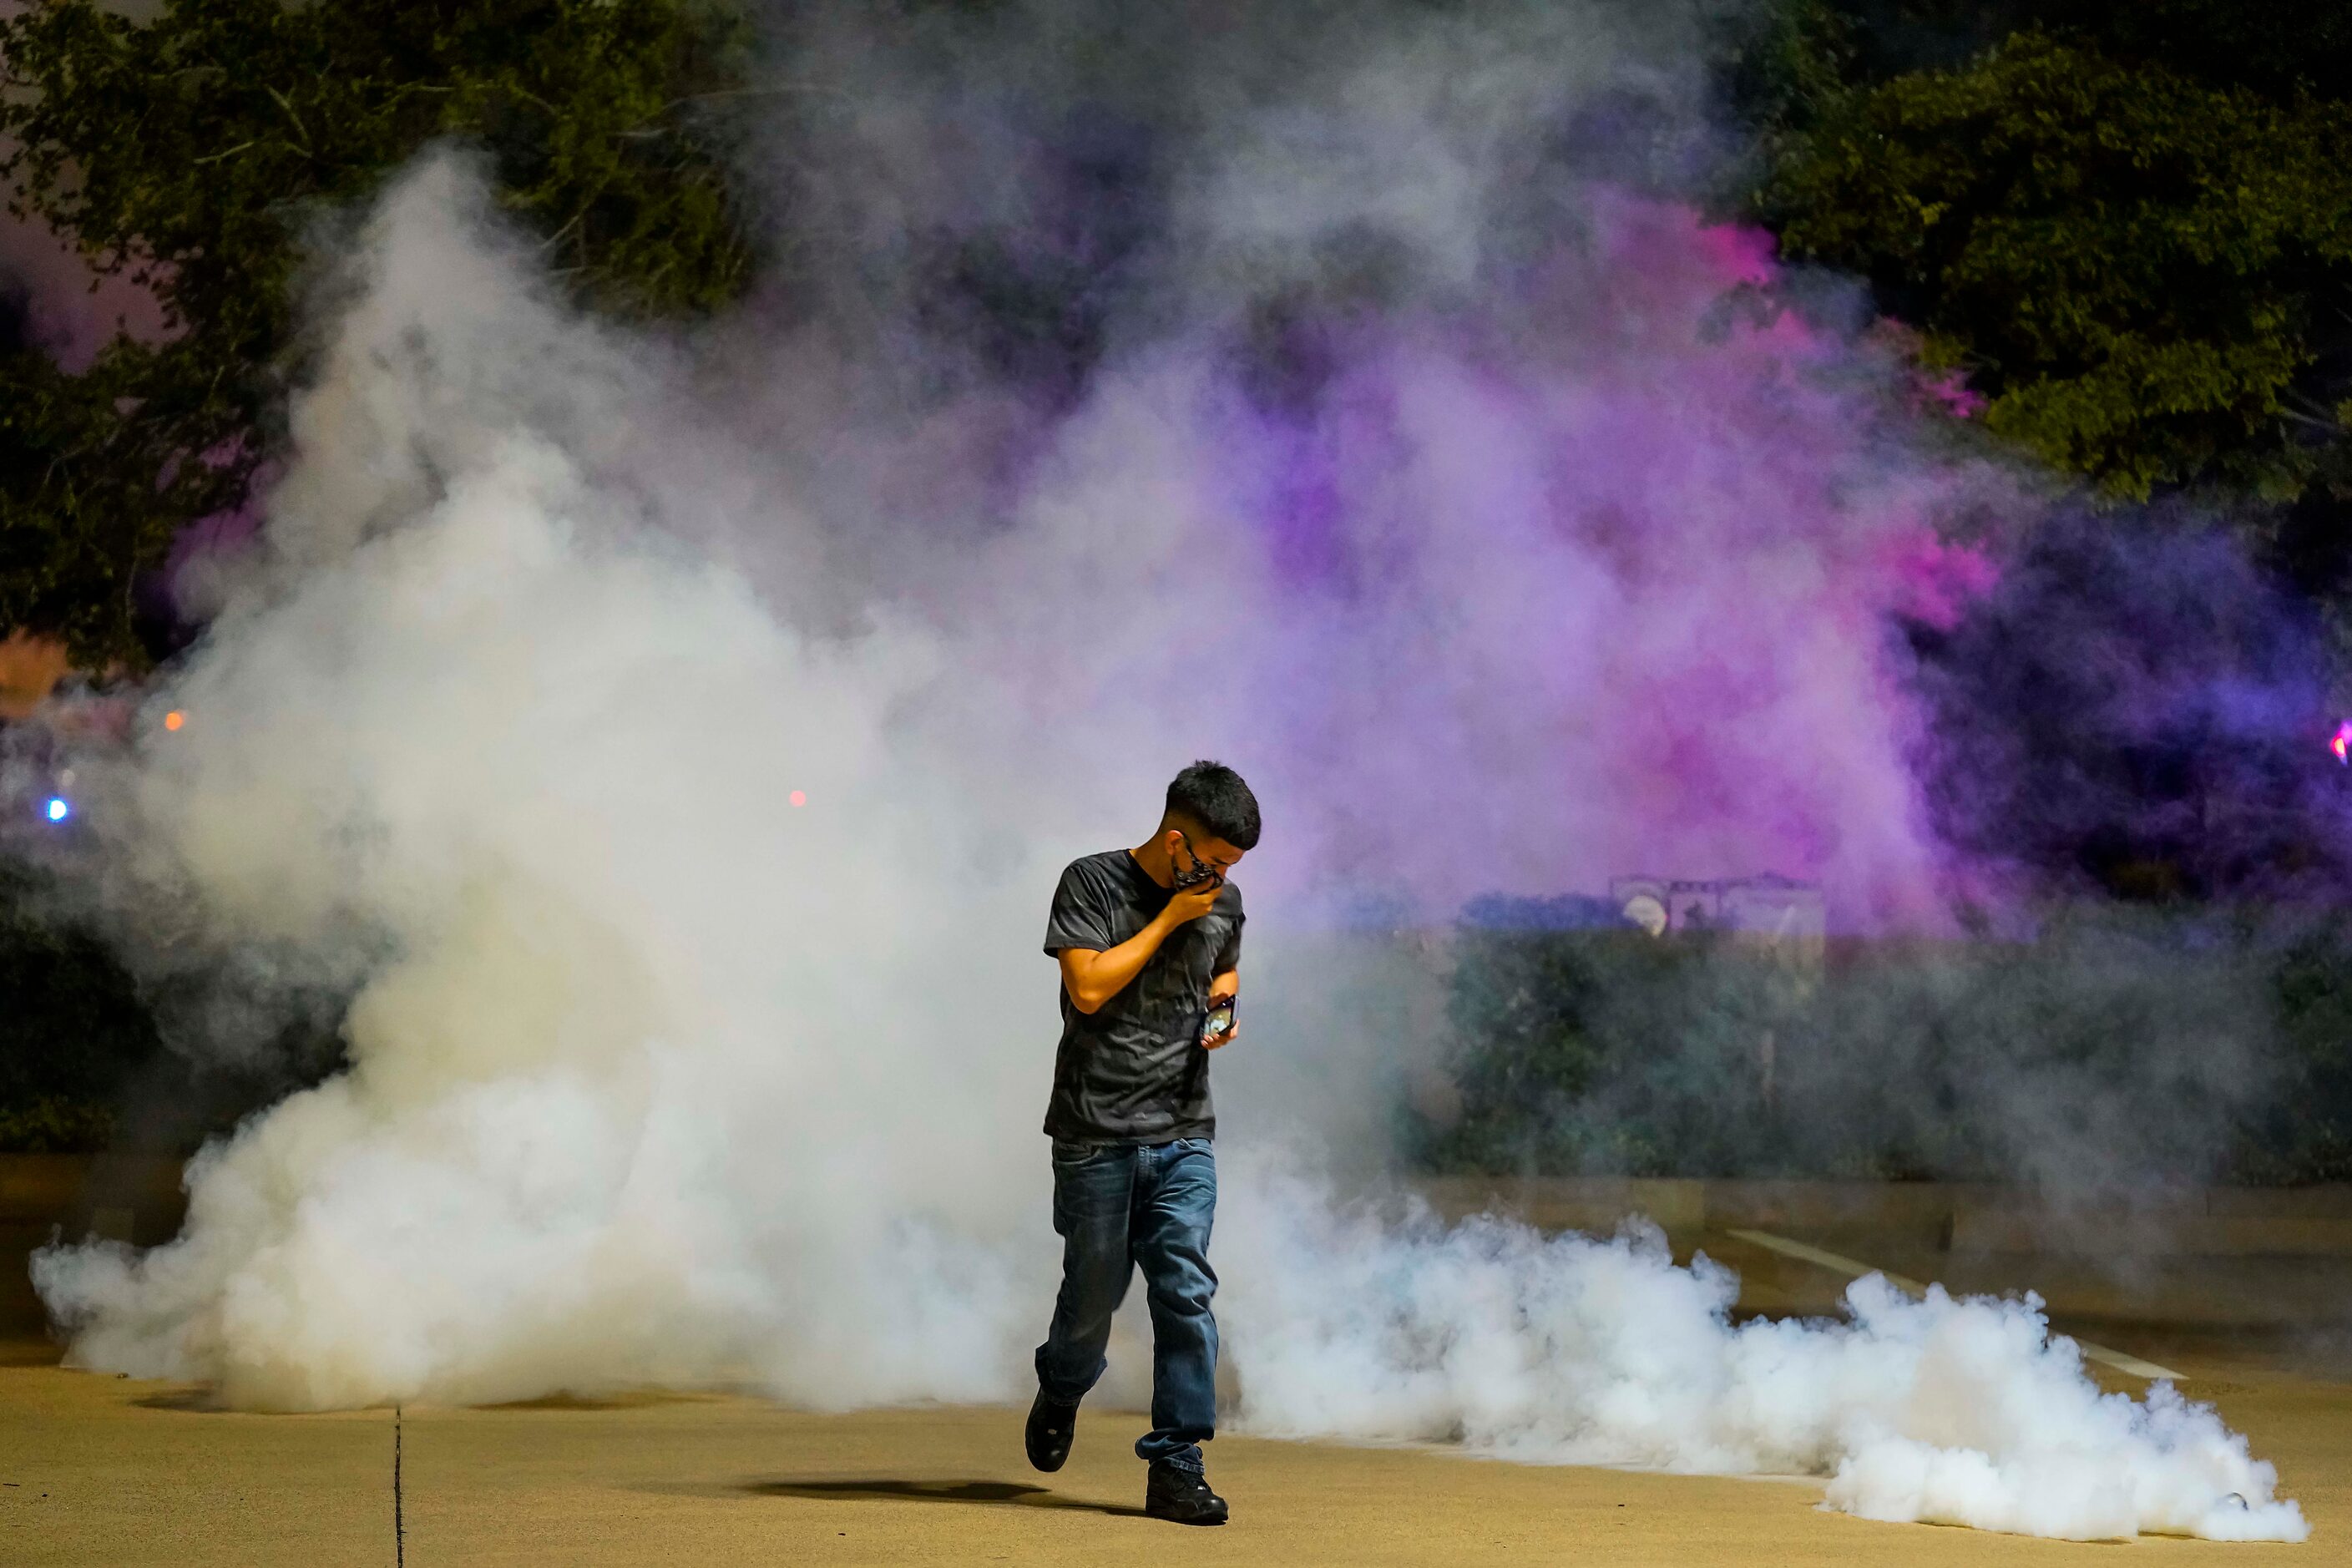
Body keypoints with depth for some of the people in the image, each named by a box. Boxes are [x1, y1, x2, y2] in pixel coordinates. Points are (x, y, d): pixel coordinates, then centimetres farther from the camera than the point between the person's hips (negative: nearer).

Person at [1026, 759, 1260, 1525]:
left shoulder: (1224, 902, 9)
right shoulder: (1092, 884, -6)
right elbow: (1089, 986, -16)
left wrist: (1222, 1006, 4)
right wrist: (1170, 917, -15)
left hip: (1184, 1135, 3)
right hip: (1096, 1131, -3)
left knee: (1185, 1289, -8)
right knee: (1095, 1289, 6)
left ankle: (1176, 1465, -5)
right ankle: (1060, 1393, 39)